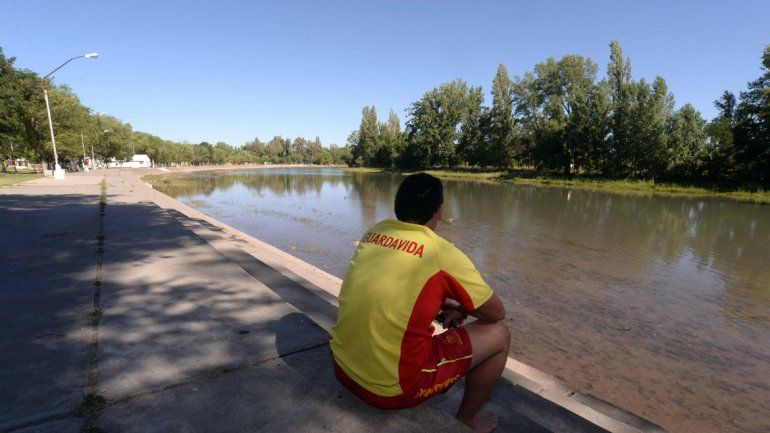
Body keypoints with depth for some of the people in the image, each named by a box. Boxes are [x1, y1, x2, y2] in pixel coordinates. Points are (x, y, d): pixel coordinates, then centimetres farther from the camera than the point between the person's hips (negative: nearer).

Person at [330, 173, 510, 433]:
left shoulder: (373, 232, 1)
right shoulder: (443, 253, -15)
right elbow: (497, 313, -1)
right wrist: (458, 309, 17)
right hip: (391, 388, -6)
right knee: (498, 335, 7)